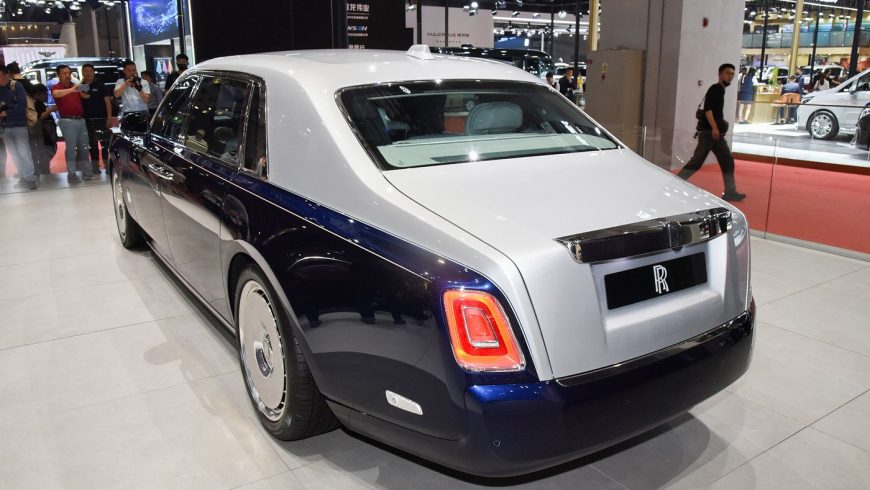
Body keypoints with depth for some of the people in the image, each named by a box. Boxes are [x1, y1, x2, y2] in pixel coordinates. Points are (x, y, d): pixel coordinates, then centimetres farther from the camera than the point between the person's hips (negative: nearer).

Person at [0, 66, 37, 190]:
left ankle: (30, 179, -1)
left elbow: (22, 104, -14)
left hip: (19, 124, -5)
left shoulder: (17, 86, -4)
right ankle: (22, 178, 15)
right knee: (14, 154, 8)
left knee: (23, 153, -6)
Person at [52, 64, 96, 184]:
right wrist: (71, 90, -38)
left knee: (84, 148, 8)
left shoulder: (75, 86, 17)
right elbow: (56, 94, -25)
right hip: (68, 121, -6)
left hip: (81, 120, 6)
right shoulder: (56, 87, -1)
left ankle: (87, 172, 13)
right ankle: (71, 175, -6)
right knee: (71, 148, -8)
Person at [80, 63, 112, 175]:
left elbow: (108, 102, -3)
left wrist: (109, 118, -11)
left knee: (105, 143, -2)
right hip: (87, 120, 3)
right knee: (92, 144, 7)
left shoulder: (100, 85, 1)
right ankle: (95, 166, 12)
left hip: (101, 119, -3)